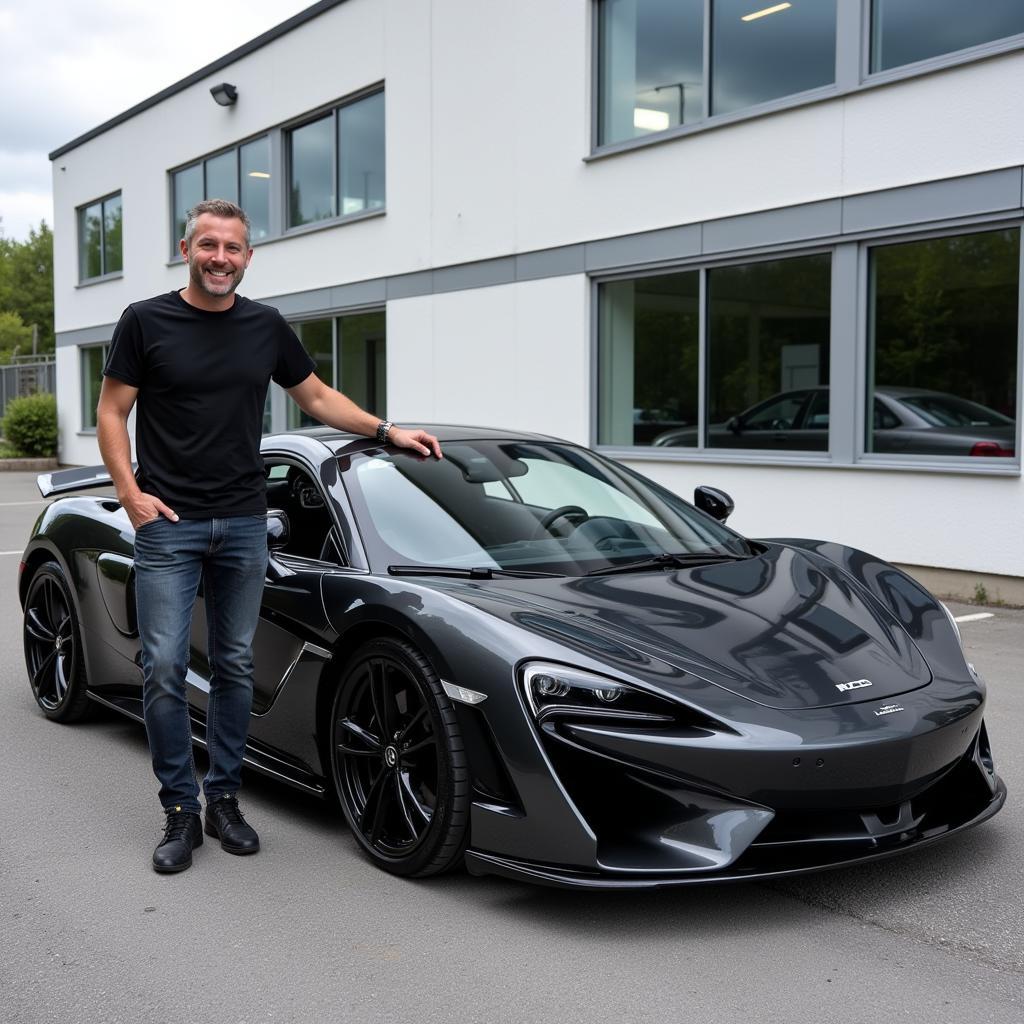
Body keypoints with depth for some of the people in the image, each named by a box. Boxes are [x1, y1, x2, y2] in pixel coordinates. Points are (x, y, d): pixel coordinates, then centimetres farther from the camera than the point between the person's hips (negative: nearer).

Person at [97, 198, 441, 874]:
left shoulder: (267, 328, 9)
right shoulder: (146, 322, 0)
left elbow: (317, 397, 19)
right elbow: (113, 413, 2)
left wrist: (388, 431, 10)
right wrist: (132, 492, -10)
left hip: (245, 526, 3)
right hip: (168, 524, -3)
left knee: (236, 668, 8)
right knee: (165, 669, -6)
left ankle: (224, 799, 20)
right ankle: (181, 812, 6)